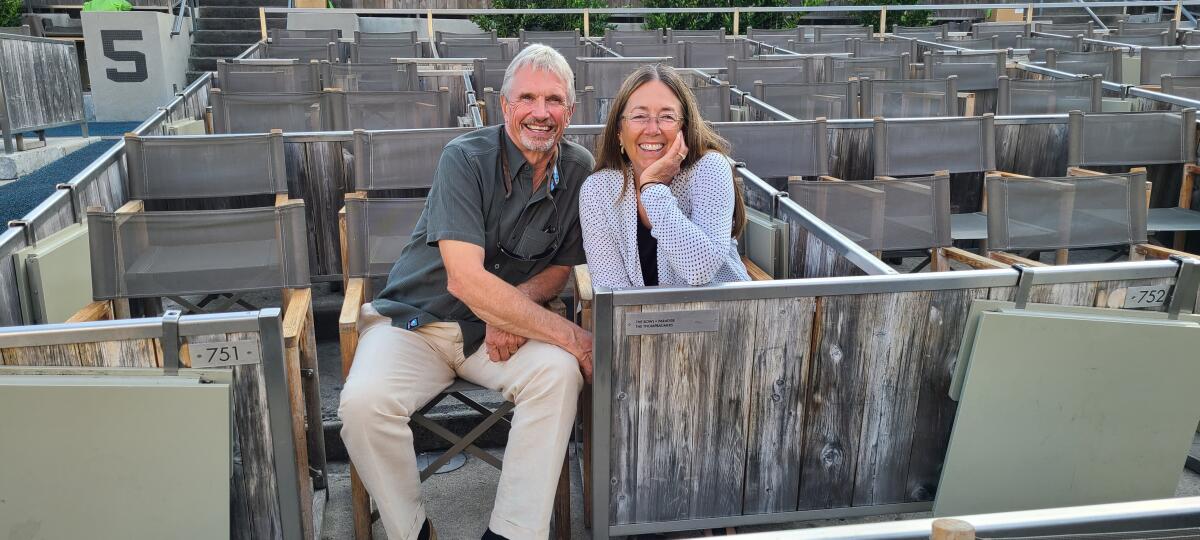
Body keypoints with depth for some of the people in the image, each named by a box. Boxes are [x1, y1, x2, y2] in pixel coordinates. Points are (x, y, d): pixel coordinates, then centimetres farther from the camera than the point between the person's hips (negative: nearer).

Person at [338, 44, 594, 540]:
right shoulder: (465, 159, -16)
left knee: (559, 369, -28)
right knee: (363, 402, -30)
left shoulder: (579, 170, -2)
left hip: (496, 330, 3)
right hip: (413, 321, -3)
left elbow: (560, 266, 8)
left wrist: (512, 308, -14)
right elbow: (465, 279, -26)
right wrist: (571, 336, -27)